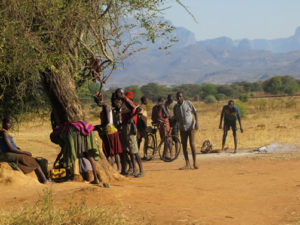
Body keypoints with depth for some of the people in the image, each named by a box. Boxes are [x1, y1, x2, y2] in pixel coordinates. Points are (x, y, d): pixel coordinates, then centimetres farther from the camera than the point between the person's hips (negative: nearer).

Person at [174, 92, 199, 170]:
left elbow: (195, 113, 0)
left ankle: (195, 162, 0)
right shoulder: (175, 107, 7)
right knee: (184, 146, 0)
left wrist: (196, 122, -11)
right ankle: (187, 164, 3)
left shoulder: (188, 103, -3)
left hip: (191, 127, -4)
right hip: (182, 128, 4)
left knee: (192, 144, -8)